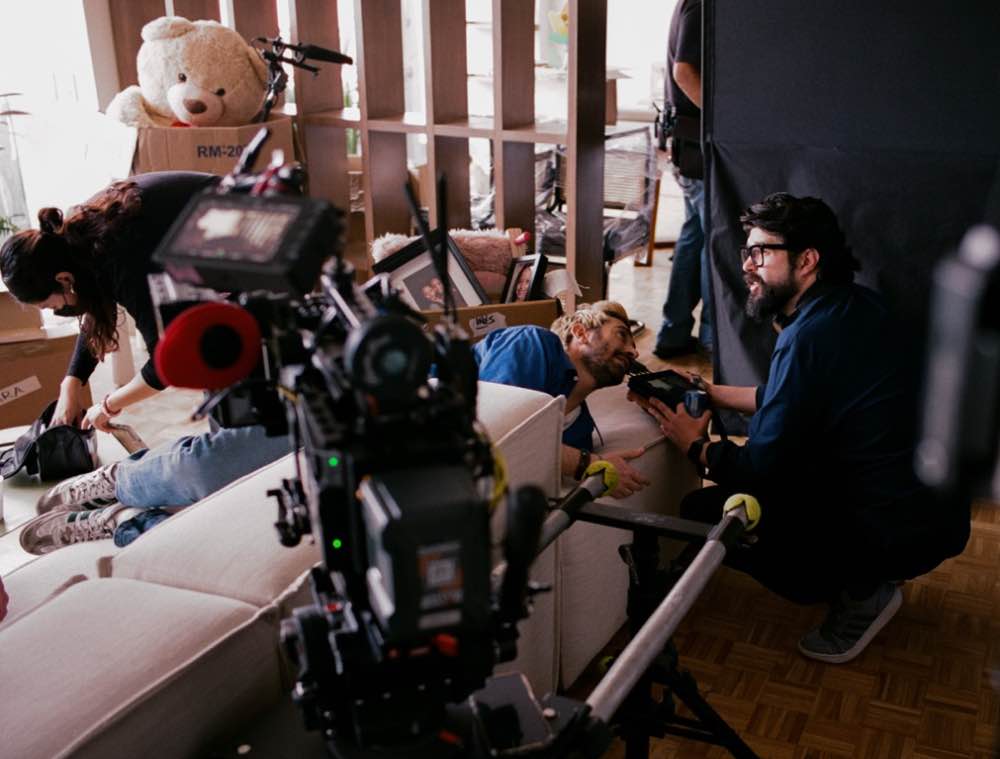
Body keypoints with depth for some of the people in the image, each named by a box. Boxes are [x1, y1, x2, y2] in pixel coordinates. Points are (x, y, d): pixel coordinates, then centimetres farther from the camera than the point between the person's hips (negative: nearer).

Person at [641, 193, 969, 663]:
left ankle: (860, 592, 1)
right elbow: (792, 397, 18)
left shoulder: (809, 338, -24)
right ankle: (868, 577, 17)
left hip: (896, 535, -9)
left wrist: (695, 445, -1)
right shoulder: (854, 306, 4)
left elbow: (759, 470, -19)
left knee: (703, 512, -8)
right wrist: (710, 392, 16)